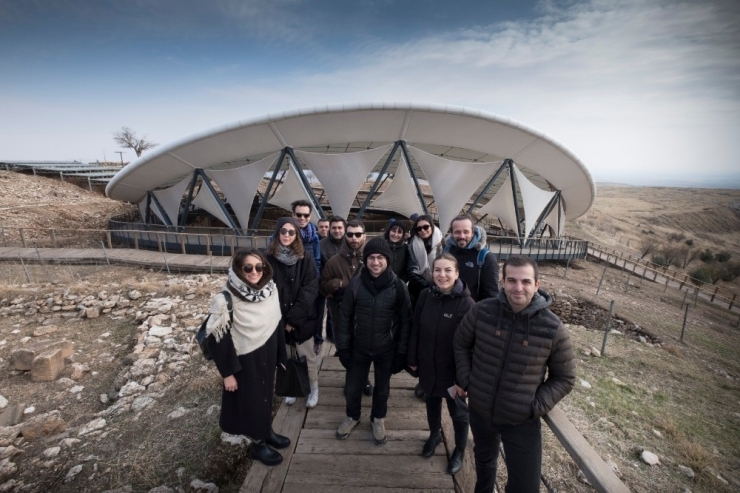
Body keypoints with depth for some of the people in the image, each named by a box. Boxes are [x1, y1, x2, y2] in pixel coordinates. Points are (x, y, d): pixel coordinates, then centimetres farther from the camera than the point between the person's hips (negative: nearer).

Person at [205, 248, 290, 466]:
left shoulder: (271, 289, -8)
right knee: (250, 401, 14)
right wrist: (227, 372, -14)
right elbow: (217, 338, -18)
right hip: (245, 361, -5)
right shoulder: (227, 299, -24)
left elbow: (276, 324, 3)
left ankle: (267, 431, 48)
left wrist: (281, 355, 8)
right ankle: (258, 444, 38)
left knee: (266, 395, 23)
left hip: (267, 357, 5)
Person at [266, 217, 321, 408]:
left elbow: (310, 290, -10)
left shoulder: (305, 259, -6)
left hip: (302, 319, -1)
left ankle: (314, 389, 31)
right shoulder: (269, 259, -4)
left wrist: (293, 317, -15)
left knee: (309, 355, 9)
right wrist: (281, 319, -9)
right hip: (279, 319, 1)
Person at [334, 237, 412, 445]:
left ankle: (378, 419, 49)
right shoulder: (355, 284, -14)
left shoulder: (398, 287, -16)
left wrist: (402, 353, -7)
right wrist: (343, 347, -3)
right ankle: (352, 416, 48)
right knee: (352, 388, 17)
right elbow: (345, 317, -5)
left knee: (382, 388, 21)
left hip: (386, 350, -1)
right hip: (358, 348, 1)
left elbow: (405, 322, -8)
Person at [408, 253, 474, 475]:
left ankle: (459, 451, 45)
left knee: (457, 411, 18)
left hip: (454, 369, -3)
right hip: (428, 365, 4)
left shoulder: (467, 303, -22)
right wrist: (412, 359, 4)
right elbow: (415, 329, -1)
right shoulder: (425, 296, -10)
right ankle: (434, 435, 54)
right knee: (431, 401, 26)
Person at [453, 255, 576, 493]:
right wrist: (465, 380, -5)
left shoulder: (553, 329, -18)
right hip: (479, 410, 2)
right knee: (483, 459, 30)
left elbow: (564, 378, -5)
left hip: (522, 421, -2)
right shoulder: (482, 311, -16)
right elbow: (461, 343, 2)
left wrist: (537, 406, -14)